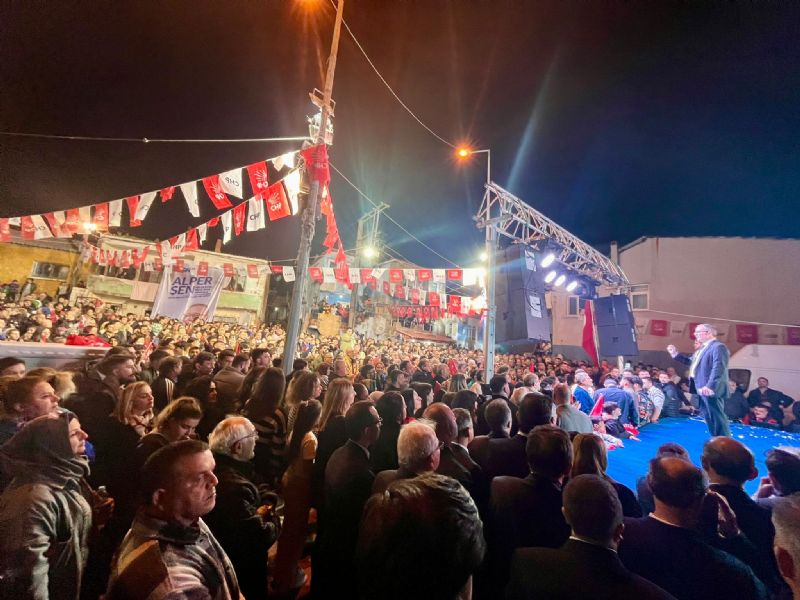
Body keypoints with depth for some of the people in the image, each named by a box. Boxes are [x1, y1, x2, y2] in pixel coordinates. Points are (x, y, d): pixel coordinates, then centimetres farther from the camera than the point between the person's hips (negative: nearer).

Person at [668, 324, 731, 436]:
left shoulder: (718, 347, -11)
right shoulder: (702, 348, 19)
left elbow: (718, 368, -22)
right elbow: (690, 361, 25)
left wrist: (710, 386, -29)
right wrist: (675, 353, 15)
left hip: (710, 389, -10)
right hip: (702, 388, 10)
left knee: (717, 417, -5)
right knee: (709, 417, 15)